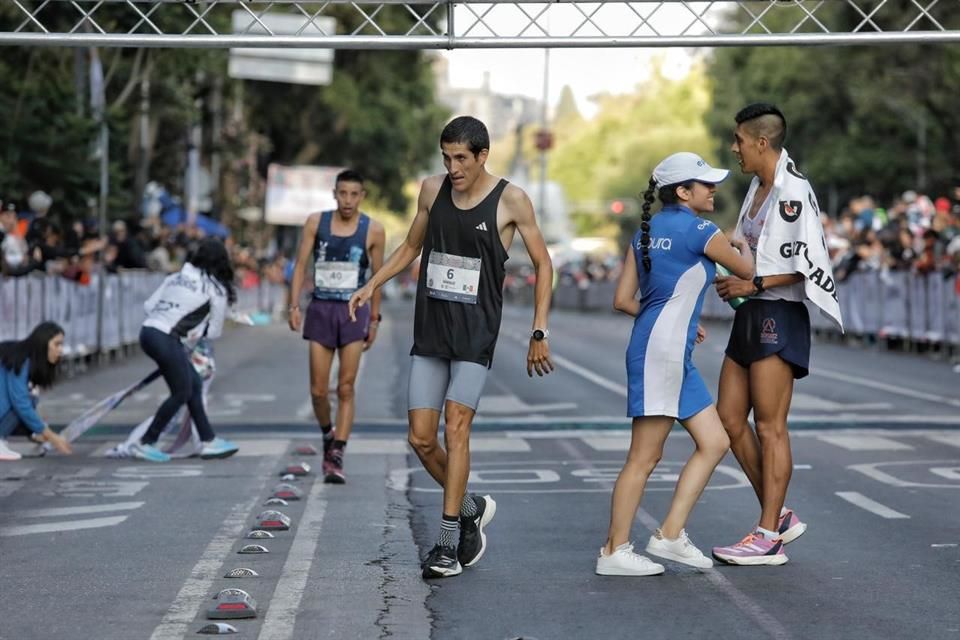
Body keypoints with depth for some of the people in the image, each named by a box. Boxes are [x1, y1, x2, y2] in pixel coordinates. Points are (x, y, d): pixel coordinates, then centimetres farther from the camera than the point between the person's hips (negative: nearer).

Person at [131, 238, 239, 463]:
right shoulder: (216, 288, 0)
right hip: (166, 340, -8)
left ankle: (209, 442, 22)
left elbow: (149, 305, 15)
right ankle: (145, 444, 10)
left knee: (194, 385, 16)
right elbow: (214, 332, 6)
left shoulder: (176, 277, 17)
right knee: (181, 393, 6)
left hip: (148, 331, 8)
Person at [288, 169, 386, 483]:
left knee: (346, 388, -5)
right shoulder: (316, 222, 1)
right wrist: (294, 306, -7)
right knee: (318, 390, 3)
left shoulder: (373, 230, -2)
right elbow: (300, 265, 3)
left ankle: (337, 456, -4)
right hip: (321, 309, 1)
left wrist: (375, 319, 8)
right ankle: (328, 436, 29)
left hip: (354, 312, -1)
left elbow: (378, 275, 6)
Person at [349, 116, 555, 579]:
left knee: (456, 428, -16)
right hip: (430, 333, 5)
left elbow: (542, 265, 2)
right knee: (421, 439, 1)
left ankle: (448, 543, -10)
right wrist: (372, 285, 9)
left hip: (475, 336, -5)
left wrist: (539, 333, -2)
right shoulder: (432, 190, 6)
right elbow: (410, 247, 21)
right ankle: (471, 508, 25)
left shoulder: (510, 201, -5)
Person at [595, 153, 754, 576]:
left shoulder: (646, 233, 14)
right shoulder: (700, 231, -9)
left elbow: (623, 300, 13)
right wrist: (743, 243, 27)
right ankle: (614, 552, 2)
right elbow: (746, 271, 5)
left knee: (714, 442, 11)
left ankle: (671, 535, 12)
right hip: (662, 351, -9)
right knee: (644, 457, -4)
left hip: (675, 355, 9)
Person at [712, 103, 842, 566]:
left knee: (770, 426, -6)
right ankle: (779, 517, 17)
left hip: (779, 316, -10)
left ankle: (768, 537, -1)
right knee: (730, 420, 8)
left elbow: (808, 264, -19)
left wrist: (753, 284, -18)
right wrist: (731, 281, 12)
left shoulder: (792, 191, -14)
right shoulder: (758, 187, 15)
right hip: (750, 317, 10)